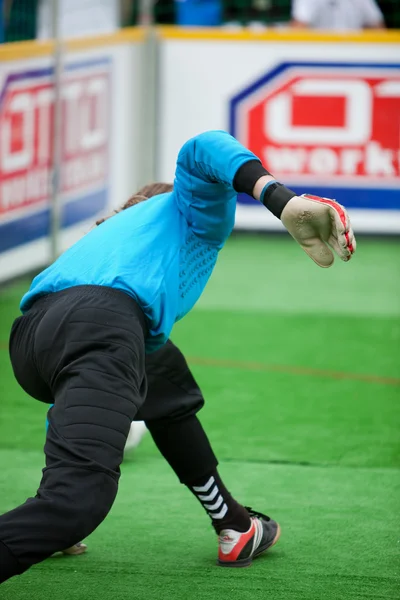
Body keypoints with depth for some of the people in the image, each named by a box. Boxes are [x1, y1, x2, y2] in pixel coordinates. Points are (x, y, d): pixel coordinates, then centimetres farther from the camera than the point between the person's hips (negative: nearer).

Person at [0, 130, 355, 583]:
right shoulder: (194, 212, 28)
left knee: (164, 390, 34)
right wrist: (283, 200, -15)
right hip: (99, 322, -8)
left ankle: (233, 527, 40)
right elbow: (202, 151, 1)